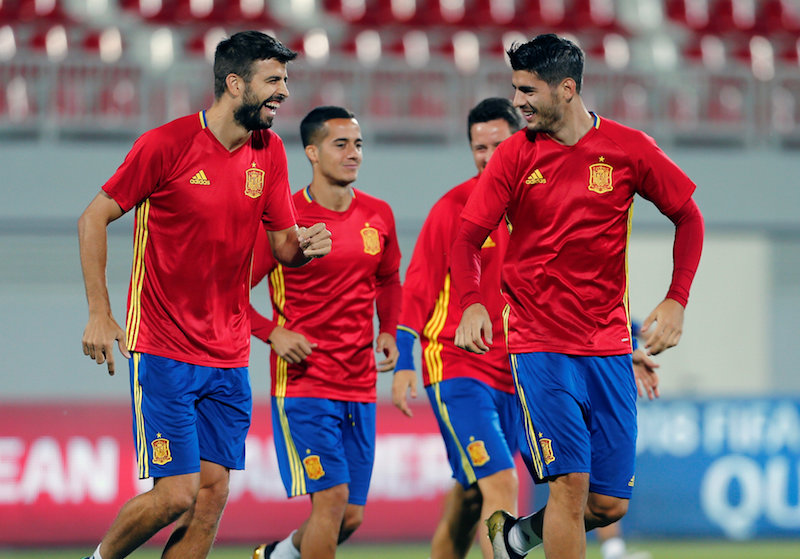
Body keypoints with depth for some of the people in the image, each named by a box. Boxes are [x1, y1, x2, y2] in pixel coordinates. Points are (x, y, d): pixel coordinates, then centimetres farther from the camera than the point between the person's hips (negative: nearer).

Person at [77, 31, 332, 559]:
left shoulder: (269, 151, 7)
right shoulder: (167, 144, -11)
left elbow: (284, 245, 13)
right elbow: (94, 218, -4)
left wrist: (306, 245, -12)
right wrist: (99, 314, -8)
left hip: (229, 356, 6)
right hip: (163, 351, -6)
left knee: (213, 495, 0)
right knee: (177, 493, -11)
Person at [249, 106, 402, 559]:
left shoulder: (378, 216, 8)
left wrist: (389, 332, 9)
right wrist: (273, 334, -18)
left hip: (360, 386, 6)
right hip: (303, 382, -6)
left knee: (352, 515, 7)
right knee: (332, 496, -16)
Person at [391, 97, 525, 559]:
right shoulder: (454, 208, -6)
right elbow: (417, 290, -3)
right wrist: (404, 365, -9)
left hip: (513, 374, 5)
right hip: (456, 366, -5)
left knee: (471, 497, 9)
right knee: (501, 484, -17)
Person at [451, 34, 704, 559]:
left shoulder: (629, 149, -1)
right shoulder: (515, 155, -2)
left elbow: (688, 217, 8)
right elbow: (468, 239, -1)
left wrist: (676, 301, -3)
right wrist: (472, 303, -19)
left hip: (609, 346, 2)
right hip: (539, 343, -2)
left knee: (611, 504, 2)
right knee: (571, 483, -15)